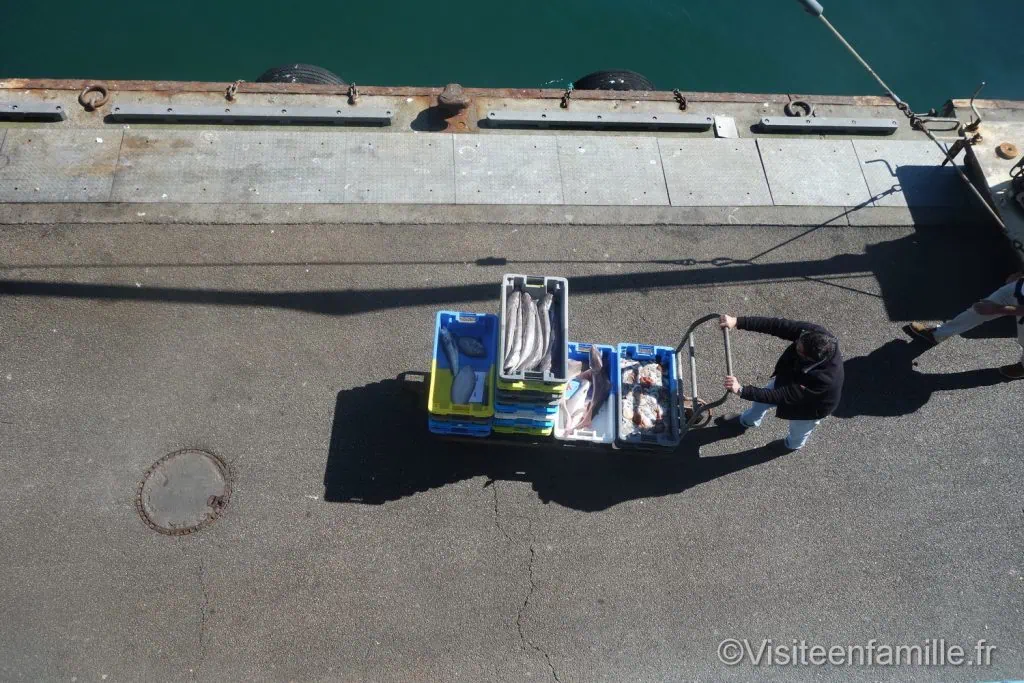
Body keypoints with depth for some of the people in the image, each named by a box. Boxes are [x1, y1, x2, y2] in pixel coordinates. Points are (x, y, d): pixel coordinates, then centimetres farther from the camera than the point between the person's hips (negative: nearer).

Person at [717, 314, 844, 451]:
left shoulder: (823, 378, -48)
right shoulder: (814, 332, -36)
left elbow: (782, 396, -43)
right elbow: (778, 325, -33)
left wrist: (742, 390, -46)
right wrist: (738, 322, -42)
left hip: (810, 407, -5)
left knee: (798, 431, 27)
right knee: (762, 398, 28)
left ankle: (794, 445, 65)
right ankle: (748, 421, 62)